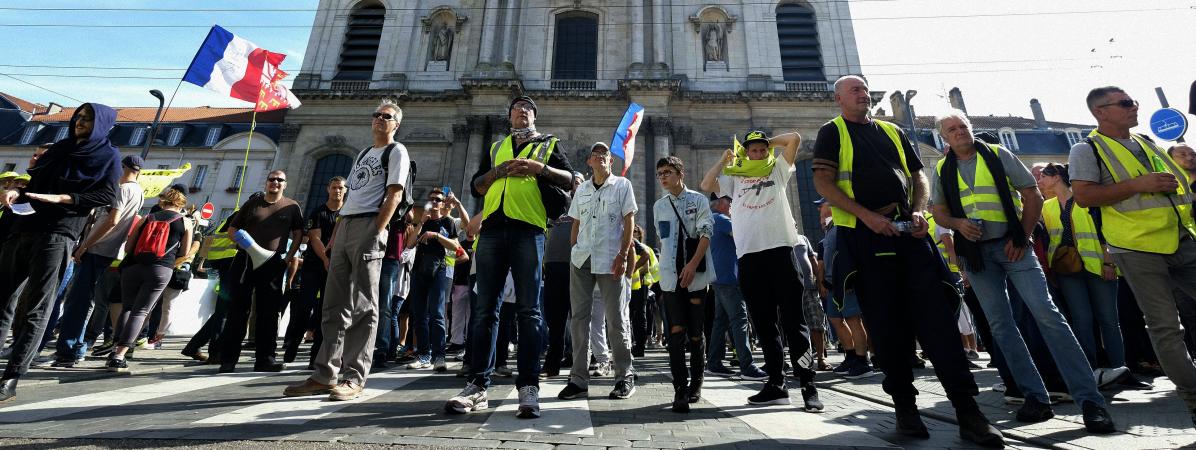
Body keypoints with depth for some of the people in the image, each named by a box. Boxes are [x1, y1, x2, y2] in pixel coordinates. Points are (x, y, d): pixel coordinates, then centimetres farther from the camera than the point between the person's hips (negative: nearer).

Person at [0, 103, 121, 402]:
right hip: (24, 227, 6)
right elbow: (35, 183, 21)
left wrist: (61, 198, -16)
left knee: (35, 309, -8)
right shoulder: (60, 149, 20)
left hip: (58, 235, -6)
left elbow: (107, 196, -9)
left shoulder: (108, 156, 3)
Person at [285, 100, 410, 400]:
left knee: (363, 306, -8)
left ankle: (354, 379, -4)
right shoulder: (363, 154, 27)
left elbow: (394, 196, -8)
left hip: (369, 228, -8)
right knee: (334, 306, 6)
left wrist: (377, 232, -18)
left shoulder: (396, 151, 4)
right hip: (344, 227, 8)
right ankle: (325, 376, 11)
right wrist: (334, 238, 17)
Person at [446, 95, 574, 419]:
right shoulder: (495, 148, 25)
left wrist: (539, 168, -8)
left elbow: (570, 179, 8)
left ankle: (528, 387, -3)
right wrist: (499, 170, -1)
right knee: (485, 310, 0)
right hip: (492, 228, 3)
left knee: (529, 310, -5)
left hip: (528, 229, -3)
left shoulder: (548, 144, 18)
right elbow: (475, 187, 17)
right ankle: (478, 386, 5)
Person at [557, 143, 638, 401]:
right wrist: (572, 252, 10)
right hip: (581, 260, 4)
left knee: (616, 321, 1)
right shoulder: (582, 189, 16)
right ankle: (578, 379, 12)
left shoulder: (622, 185, 4)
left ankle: (625, 377, 14)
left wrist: (623, 256, -10)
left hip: (610, 261, -4)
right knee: (579, 318, 4)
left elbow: (629, 221, -2)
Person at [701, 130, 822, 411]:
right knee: (764, 322, 6)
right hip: (750, 254, 2)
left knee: (793, 320, -4)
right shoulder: (734, 178, 18)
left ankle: (808, 385, -1)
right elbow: (706, 184, 4)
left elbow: (795, 138, 11)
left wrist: (770, 142, 24)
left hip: (781, 249, -2)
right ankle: (776, 384, 14)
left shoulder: (778, 170, 18)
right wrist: (725, 160, 15)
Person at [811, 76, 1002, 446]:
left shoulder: (892, 131, 22)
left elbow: (918, 176, 21)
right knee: (886, 322, 2)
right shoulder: (832, 132, 6)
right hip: (864, 236, -4)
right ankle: (904, 405, 15)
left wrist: (918, 210, 0)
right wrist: (866, 215, -17)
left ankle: (968, 411, 2)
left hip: (908, 232, 4)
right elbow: (823, 183, -6)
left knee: (937, 317, -3)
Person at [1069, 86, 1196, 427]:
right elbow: (1083, 196, -15)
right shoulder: (1087, 150, -4)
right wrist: (1139, 184, -18)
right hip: (1137, 249, -7)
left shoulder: (1147, 142, 20)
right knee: (1165, 327, -1)